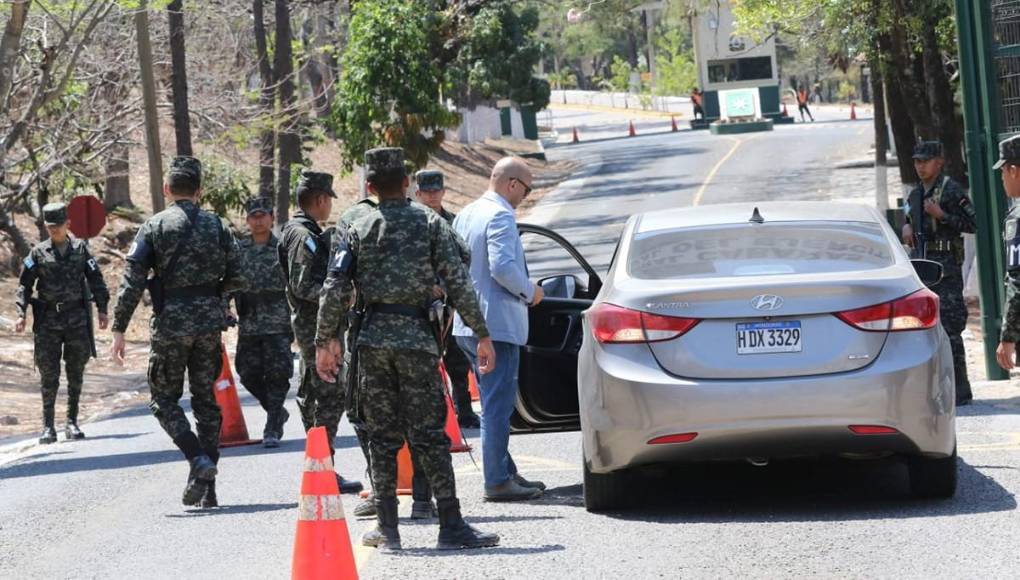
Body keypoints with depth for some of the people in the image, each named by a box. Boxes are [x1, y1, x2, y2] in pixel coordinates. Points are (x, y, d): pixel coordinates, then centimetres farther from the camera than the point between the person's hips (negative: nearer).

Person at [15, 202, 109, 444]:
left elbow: (95, 280, 9)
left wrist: (102, 309, 1)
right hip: (48, 319, -1)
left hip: (77, 317, 1)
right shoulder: (38, 253, 3)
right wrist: (20, 313, -8)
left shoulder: (80, 249, 6)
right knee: (49, 375, -3)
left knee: (75, 374, 4)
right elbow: (24, 285, 3)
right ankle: (48, 426, 2)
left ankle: (72, 422, 11)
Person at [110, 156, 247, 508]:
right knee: (205, 400, 11)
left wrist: (119, 330, -8)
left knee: (164, 399, 9)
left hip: (171, 323, -3)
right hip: (210, 323, 3)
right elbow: (237, 279, 5)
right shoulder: (216, 225, 6)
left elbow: (132, 281, -10)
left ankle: (199, 460, -14)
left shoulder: (155, 227, -4)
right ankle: (207, 488, 9)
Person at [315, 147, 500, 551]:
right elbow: (457, 283, -4)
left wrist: (326, 340, 10)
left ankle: (386, 529, 8)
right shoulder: (430, 223, 1)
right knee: (429, 435, -2)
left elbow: (336, 289, 2)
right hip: (416, 337, -2)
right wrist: (482, 334, 0)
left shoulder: (359, 230, 6)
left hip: (372, 339, 2)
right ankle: (450, 526, -4)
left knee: (382, 437, 7)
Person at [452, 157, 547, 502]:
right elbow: (503, 267, -24)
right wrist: (530, 292, -9)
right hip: (497, 324, -10)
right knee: (498, 404, -6)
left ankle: (506, 473, 24)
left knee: (494, 402, 17)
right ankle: (498, 482, -4)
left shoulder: (465, 215, 14)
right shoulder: (500, 216, -15)